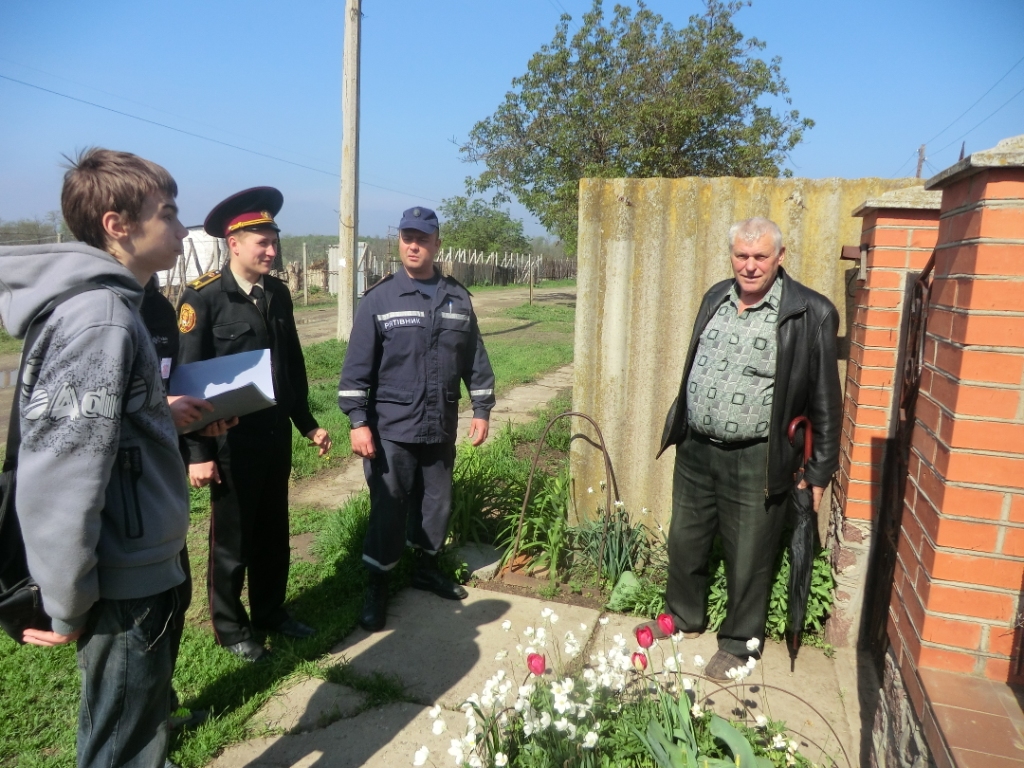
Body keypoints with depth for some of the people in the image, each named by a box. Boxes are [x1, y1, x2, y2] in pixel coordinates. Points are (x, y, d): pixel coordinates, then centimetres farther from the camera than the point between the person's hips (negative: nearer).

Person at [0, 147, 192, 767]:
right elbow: (60, 479, -26)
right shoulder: (99, 318, -23)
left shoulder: (114, 303, 7)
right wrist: (68, 605, -16)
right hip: (125, 584, -9)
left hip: (144, 566, 9)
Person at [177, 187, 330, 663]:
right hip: (231, 440, -5)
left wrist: (306, 423, 14)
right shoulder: (203, 296, -14)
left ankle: (270, 611, 37)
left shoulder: (278, 293, 5)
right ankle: (230, 626, 30)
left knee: (274, 533, 18)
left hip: (276, 435, 6)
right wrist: (197, 452, -15)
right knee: (232, 538, 11)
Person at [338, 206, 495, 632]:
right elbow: (357, 367, -7)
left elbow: (476, 360, 10)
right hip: (391, 429, -4)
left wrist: (482, 410, 8)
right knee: (388, 510, 2)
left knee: (437, 502, 16)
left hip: (441, 428, 4)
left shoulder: (457, 297, 5)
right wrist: (358, 422, -13)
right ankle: (377, 586, 19)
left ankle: (427, 567, 37)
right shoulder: (379, 299, -5)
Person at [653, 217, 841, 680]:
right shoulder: (716, 298, 6)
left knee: (748, 559, 9)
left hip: (756, 462, -5)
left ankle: (740, 644, 33)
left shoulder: (810, 313, -12)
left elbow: (824, 400, -7)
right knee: (684, 543, 19)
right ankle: (684, 619, 43)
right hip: (695, 450, 6)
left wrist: (819, 471, -5)